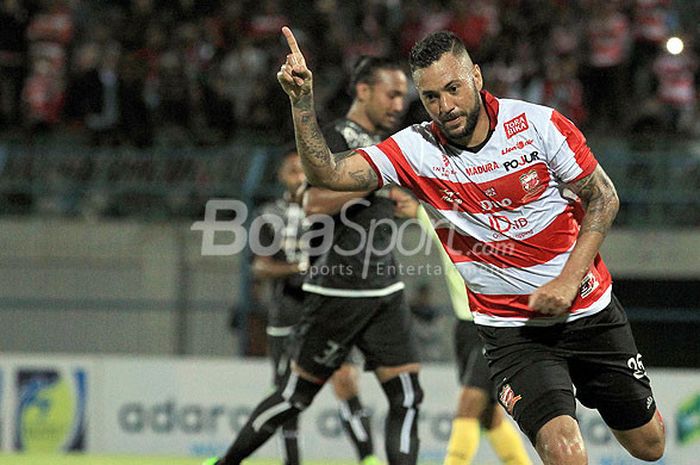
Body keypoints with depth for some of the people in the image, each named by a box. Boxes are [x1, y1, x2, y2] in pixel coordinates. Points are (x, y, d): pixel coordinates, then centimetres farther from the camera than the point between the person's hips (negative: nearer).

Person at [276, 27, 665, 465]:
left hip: (589, 310, 1)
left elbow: (603, 197, -5)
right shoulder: (416, 151, -9)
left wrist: (569, 281, -15)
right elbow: (327, 172, -14)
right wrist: (303, 101, -28)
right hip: (511, 329, -1)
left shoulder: (537, 124, -11)